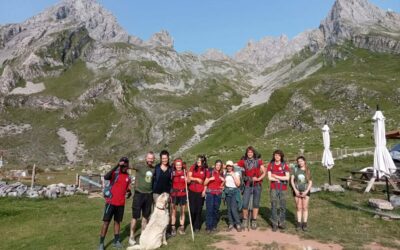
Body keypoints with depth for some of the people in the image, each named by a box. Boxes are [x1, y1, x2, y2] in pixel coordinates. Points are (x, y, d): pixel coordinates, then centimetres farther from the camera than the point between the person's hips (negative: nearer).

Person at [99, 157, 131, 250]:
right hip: (111, 202, -4)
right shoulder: (115, 173, -10)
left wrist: (129, 193, -11)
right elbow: (106, 177, -32)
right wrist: (117, 166, -35)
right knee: (106, 222, -1)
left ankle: (116, 241, 26)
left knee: (117, 221, 14)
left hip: (121, 203, 5)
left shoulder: (128, 177, 6)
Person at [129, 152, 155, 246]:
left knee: (146, 216, 14)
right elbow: (132, 166, -23)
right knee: (135, 216, 2)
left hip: (149, 195, 4)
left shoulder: (154, 169, 5)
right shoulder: (140, 167, -7)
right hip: (139, 194, -4)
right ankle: (131, 236, 13)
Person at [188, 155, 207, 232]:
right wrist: (197, 179, -9)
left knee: (199, 210, 5)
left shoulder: (205, 170, 1)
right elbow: (189, 177, 0)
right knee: (192, 209, 3)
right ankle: (192, 225, 24)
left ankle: (197, 227, 17)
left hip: (200, 192, 0)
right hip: (192, 191, 0)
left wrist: (204, 190, -4)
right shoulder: (193, 167, 2)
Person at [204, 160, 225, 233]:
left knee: (216, 210, 3)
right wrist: (209, 179, -18)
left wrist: (224, 181, 0)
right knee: (209, 210, -7)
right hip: (210, 193, -3)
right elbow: (205, 183, -1)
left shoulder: (221, 174, 10)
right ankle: (208, 227, -2)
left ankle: (214, 226, 15)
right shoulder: (210, 172, -1)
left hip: (218, 193, 4)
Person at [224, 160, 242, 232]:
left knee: (233, 208, -13)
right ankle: (231, 224, 13)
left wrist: (233, 176, -12)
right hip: (227, 191, 4)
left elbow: (238, 184, -8)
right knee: (229, 209, 4)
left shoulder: (236, 173, -1)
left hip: (234, 191, -4)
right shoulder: (225, 174, 9)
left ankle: (238, 224, -3)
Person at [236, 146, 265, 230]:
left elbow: (264, 173, -1)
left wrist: (258, 178, -15)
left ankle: (254, 221, 18)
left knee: (256, 204, 7)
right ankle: (245, 220, 15)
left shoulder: (258, 161, 2)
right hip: (248, 185, 0)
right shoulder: (243, 161, 2)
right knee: (245, 204, -5)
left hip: (257, 185, 0)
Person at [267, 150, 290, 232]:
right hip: (274, 188, 0)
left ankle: (282, 223, 17)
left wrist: (276, 176, -7)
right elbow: (270, 177, -5)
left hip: (283, 189, 0)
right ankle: (274, 224, 8)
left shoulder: (285, 165, 3)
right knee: (274, 206, 0)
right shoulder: (270, 165, 4)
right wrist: (281, 179, -5)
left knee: (283, 206, 4)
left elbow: (287, 177, -6)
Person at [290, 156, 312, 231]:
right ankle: (299, 223, 14)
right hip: (297, 191, 0)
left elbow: (310, 182, 1)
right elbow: (292, 180, -2)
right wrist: (295, 190, -9)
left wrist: (306, 191, -10)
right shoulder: (295, 169, -2)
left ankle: (304, 224, 13)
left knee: (305, 207, 4)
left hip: (305, 191, 0)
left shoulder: (308, 171, 0)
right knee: (299, 208, 6)